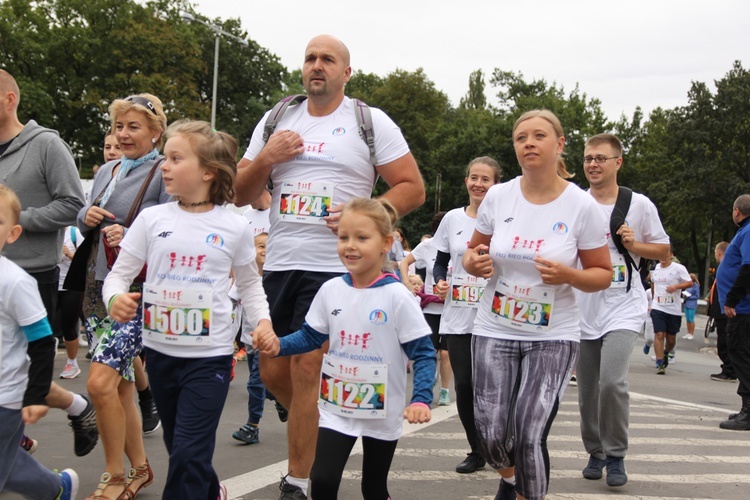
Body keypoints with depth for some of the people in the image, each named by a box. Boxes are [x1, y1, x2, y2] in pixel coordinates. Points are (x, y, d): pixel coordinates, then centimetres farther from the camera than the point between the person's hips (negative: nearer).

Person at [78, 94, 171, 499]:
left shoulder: (164, 173, -8)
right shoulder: (107, 172, 15)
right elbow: (85, 225, 22)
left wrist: (130, 237, -28)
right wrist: (87, 218, -1)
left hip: (137, 292, -7)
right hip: (99, 287, 7)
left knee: (101, 382, -15)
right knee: (120, 384, 12)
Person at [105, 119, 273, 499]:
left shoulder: (234, 227, -4)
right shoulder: (151, 219, -1)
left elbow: (249, 283, 9)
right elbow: (119, 273, 1)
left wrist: (262, 320, -7)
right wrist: (115, 298, -21)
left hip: (209, 355, -3)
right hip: (160, 351, 4)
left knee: (188, 454, -9)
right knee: (180, 449, 19)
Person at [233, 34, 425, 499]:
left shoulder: (372, 123, 3)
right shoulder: (276, 122, 14)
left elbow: (413, 188, -1)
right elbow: (240, 195, 14)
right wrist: (266, 159, -5)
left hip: (335, 267, -5)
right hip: (279, 265, 5)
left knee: (306, 368, -9)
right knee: (273, 370, 8)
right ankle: (321, 431, 34)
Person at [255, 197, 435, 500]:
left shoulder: (396, 296, -15)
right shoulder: (331, 290, -4)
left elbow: (423, 353, -14)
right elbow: (310, 337, 7)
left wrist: (421, 399, -26)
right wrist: (278, 345, -11)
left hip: (383, 413, -2)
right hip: (336, 409, 2)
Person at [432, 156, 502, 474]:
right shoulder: (453, 219, 9)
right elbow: (440, 262, 16)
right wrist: (439, 282, -4)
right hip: (458, 319, 3)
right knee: (464, 385, 2)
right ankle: (476, 451, 18)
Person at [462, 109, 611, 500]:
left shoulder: (582, 206, -8)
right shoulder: (498, 196, -1)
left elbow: (602, 274, 0)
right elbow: (474, 250, 14)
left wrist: (568, 275, -21)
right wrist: (473, 262, -10)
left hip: (552, 337, -2)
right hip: (494, 331, 2)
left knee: (529, 437, -13)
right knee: (492, 435, -3)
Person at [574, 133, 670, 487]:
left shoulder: (639, 204, 0)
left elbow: (663, 249, 9)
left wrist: (633, 244, -9)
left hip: (623, 308, -2)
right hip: (582, 309, 3)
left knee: (612, 382, -19)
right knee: (587, 389, 9)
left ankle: (616, 456, -1)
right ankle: (595, 452, 29)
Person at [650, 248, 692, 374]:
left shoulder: (679, 268, -6)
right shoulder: (655, 268, 9)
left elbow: (690, 283, -10)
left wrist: (676, 286, -25)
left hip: (674, 310, -2)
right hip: (658, 308, 2)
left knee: (671, 338, 10)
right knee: (659, 335, -13)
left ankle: (666, 354, 40)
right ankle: (660, 364, -13)